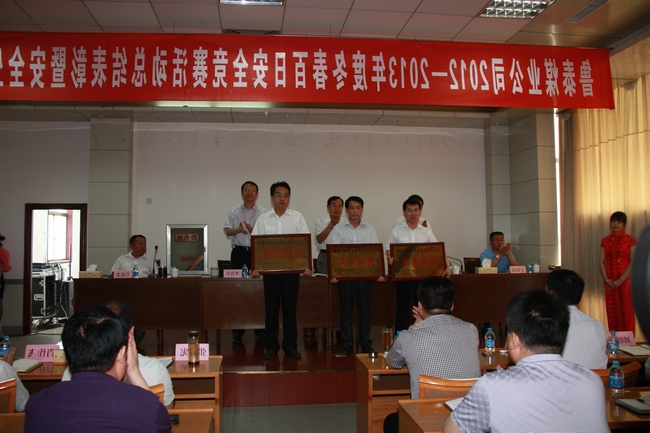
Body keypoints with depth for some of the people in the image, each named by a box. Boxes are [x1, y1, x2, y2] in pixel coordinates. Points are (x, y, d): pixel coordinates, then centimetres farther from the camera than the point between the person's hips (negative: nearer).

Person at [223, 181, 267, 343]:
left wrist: (252, 230, -17)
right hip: (238, 252, 2)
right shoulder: (234, 211, 11)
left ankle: (260, 330, 6)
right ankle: (237, 330, 9)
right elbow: (227, 231, 5)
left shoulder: (263, 213, 4)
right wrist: (238, 229, -14)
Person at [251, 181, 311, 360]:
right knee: (271, 308, 6)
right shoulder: (263, 219, 6)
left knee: (290, 307, 4)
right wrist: (255, 267, -8)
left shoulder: (297, 217, 4)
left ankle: (290, 346, 16)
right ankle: (271, 346, 17)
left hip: (292, 268, 0)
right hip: (270, 269, 1)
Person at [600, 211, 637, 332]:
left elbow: (633, 263, -7)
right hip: (609, 282, 3)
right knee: (612, 312, 4)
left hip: (625, 280, -3)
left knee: (626, 312, -2)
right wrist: (606, 280, -7)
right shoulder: (605, 241, 9)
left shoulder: (630, 240, -1)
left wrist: (620, 280, -13)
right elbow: (602, 262, 6)